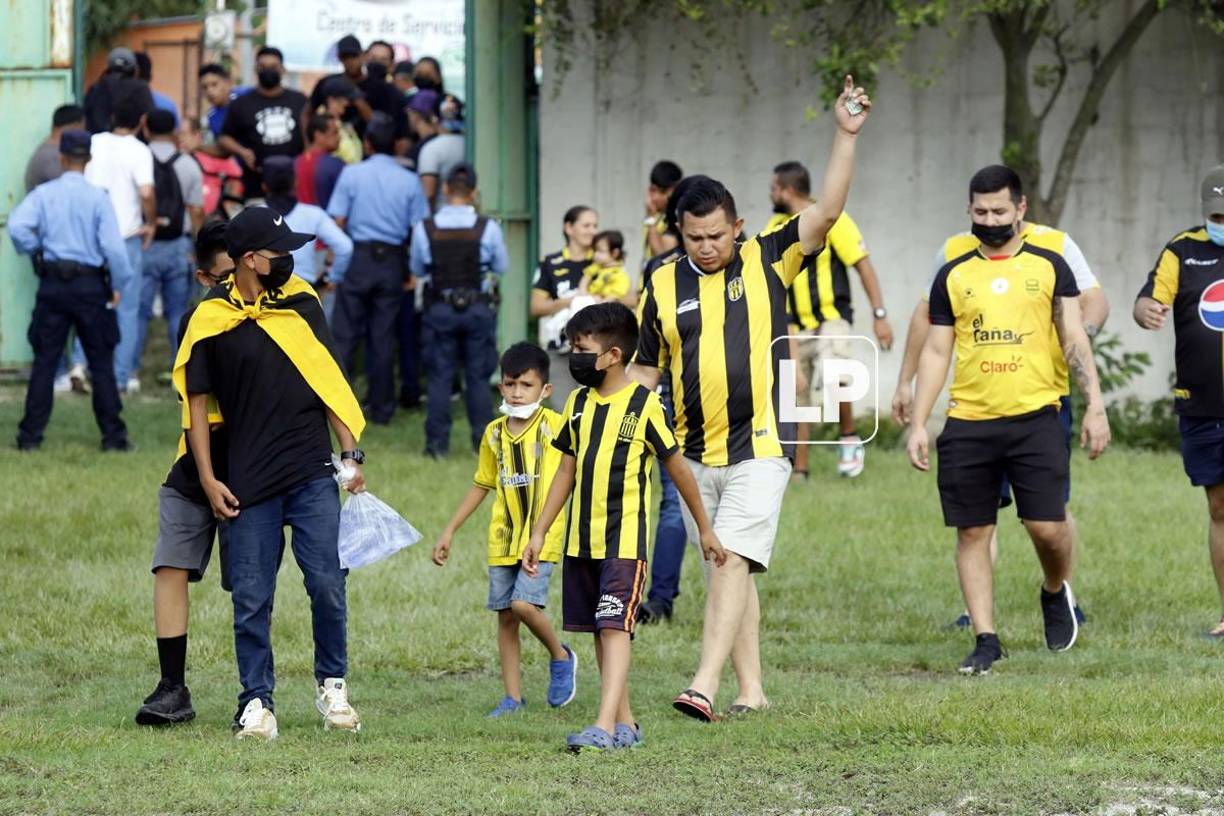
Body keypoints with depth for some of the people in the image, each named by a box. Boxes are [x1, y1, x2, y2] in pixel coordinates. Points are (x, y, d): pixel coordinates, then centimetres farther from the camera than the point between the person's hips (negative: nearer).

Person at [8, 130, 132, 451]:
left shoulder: (44, 194, -2)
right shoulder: (98, 198, -6)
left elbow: (17, 226, -15)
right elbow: (113, 244, -12)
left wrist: (35, 249, 4)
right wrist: (120, 285, 0)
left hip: (52, 284, 1)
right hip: (90, 284, -1)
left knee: (44, 361, 7)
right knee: (101, 362, 5)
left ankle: (30, 434, 6)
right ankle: (113, 435, 5)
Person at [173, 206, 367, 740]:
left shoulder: (301, 304, 7)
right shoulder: (211, 320, -2)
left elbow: (329, 380, 12)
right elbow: (196, 404, 3)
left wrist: (351, 454, 6)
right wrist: (209, 481, -3)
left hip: (312, 475, 2)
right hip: (249, 482, -2)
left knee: (327, 584, -2)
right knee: (252, 597, 0)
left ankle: (332, 685, 16)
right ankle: (257, 701, 10)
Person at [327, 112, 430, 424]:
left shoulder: (352, 174, -2)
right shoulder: (409, 181, 1)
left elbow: (337, 223, -4)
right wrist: (413, 271, 9)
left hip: (357, 258, -2)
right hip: (392, 261, 2)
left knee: (345, 334, 2)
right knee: (383, 337, 7)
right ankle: (381, 408, 11)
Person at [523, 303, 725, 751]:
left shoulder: (644, 405, -9)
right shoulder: (578, 403, 9)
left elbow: (677, 467, -1)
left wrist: (705, 529, 5)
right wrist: (539, 533, 14)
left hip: (624, 540, -7)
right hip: (581, 541, 7)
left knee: (614, 627, -14)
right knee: (601, 631, 9)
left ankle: (605, 725, -21)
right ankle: (625, 723, 17)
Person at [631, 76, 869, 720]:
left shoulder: (766, 262, 0)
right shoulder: (664, 286, 7)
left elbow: (826, 213, -8)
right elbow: (645, 370, 14)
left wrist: (846, 136, -16)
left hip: (759, 447, -4)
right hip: (696, 452, 4)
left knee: (733, 562, -15)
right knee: (727, 570, 9)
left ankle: (705, 685, -24)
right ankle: (750, 690, 16)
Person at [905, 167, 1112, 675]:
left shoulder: (1049, 267, 7)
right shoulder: (953, 276, 10)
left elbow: (1075, 341, 6)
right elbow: (935, 353, 11)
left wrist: (1094, 406, -4)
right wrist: (917, 424, 5)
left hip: (1035, 417, -2)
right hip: (968, 423, 2)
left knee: (1047, 527, -8)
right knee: (972, 533, 1)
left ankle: (1056, 592, 24)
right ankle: (985, 639, 8)